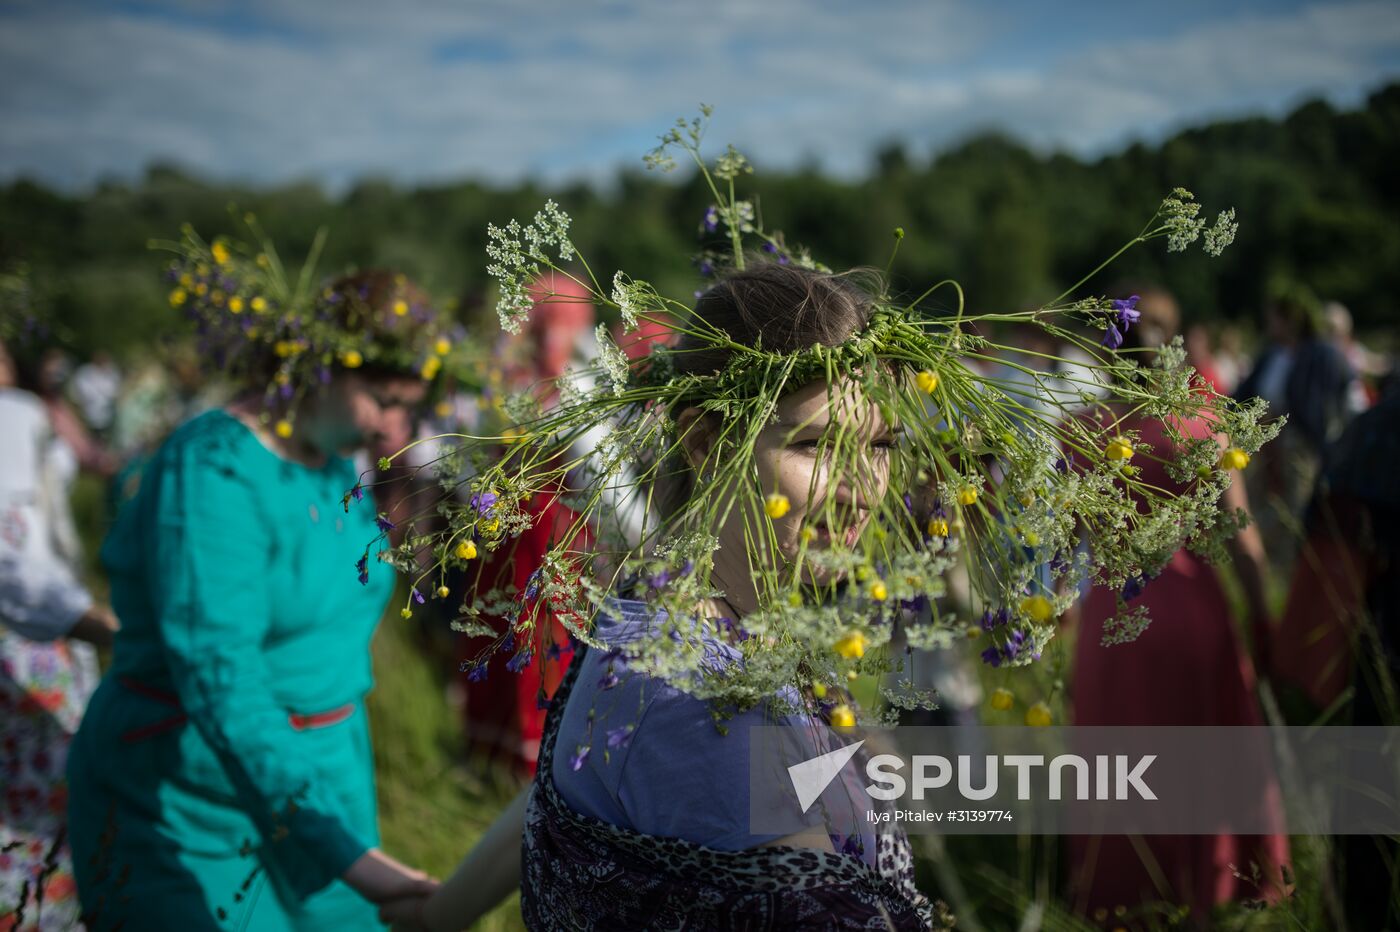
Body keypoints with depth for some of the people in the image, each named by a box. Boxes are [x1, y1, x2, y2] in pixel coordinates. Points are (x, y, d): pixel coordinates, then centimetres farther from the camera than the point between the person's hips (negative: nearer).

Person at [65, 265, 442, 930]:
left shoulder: (335, 467, 4)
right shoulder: (213, 471, -22)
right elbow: (220, 681, -30)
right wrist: (344, 854, -35)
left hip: (318, 774, 8)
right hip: (190, 796, -7)